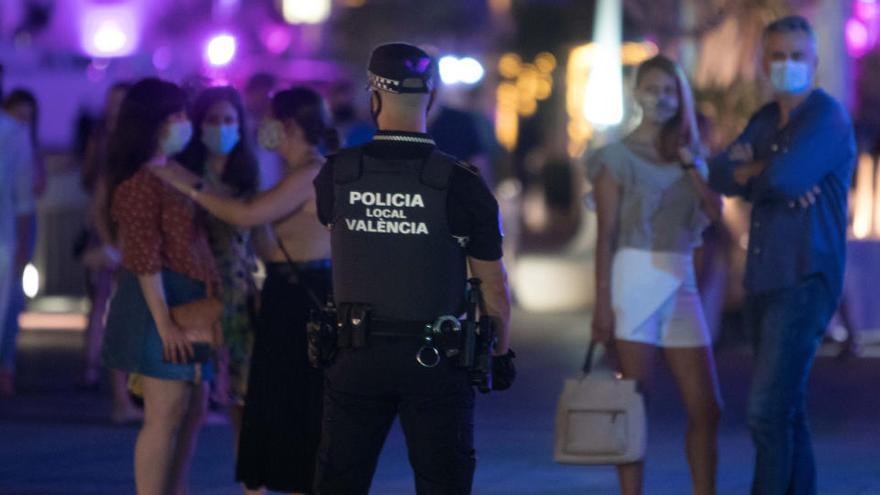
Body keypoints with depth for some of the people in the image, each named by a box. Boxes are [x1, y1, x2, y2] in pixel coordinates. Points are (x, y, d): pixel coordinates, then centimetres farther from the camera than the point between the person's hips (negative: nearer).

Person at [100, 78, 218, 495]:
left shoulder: (171, 175, 17)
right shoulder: (141, 184, -14)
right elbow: (144, 261, -19)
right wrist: (164, 322, -22)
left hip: (189, 302, 10)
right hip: (160, 302, -10)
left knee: (193, 411, 14)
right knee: (165, 415, -9)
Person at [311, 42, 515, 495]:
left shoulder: (337, 175, -4)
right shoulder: (462, 185, -11)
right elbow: (493, 287, -4)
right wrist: (500, 352, 11)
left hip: (355, 355, 2)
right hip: (435, 359, -2)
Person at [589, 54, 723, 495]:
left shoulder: (689, 155, 14)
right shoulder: (617, 157, 0)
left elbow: (716, 211, 0)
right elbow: (605, 234, -5)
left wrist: (687, 162, -5)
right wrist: (602, 304, -10)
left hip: (681, 282, 5)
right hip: (634, 279, -5)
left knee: (706, 408, 2)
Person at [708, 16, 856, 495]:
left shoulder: (828, 118, -9)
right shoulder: (766, 120, 17)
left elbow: (786, 177, -23)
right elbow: (721, 174, 5)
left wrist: (751, 171, -1)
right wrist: (764, 173, -14)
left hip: (804, 282, -8)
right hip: (765, 280, 8)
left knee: (767, 411, -15)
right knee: (787, 413, 12)